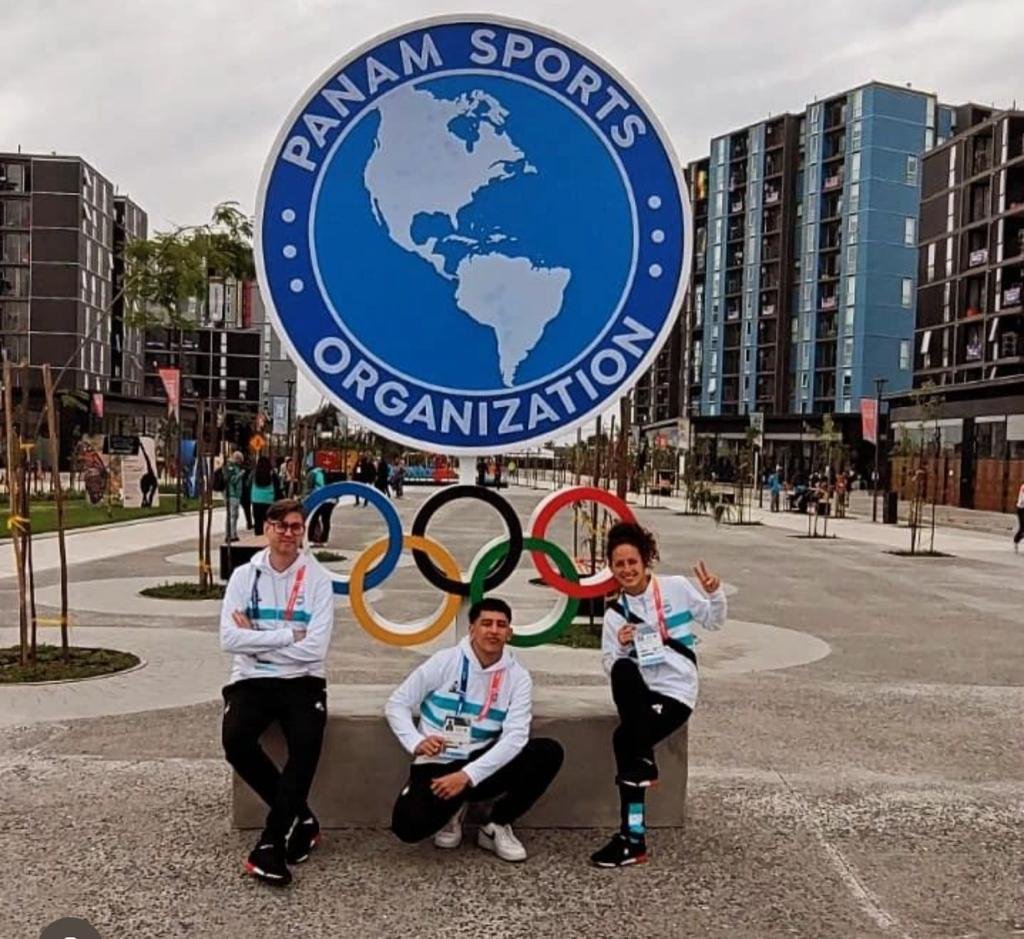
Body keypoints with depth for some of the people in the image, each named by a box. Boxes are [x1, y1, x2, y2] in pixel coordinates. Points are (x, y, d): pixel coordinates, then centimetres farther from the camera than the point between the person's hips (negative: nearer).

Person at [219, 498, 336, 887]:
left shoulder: (318, 579, -1)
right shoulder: (244, 575, 3)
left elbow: (314, 649, -12)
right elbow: (229, 639, -10)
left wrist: (257, 639, -9)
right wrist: (288, 636, -14)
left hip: (301, 681, -1)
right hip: (251, 680, 2)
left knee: (307, 742, -30)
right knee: (235, 739, -27)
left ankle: (272, 841, -16)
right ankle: (300, 819, -9)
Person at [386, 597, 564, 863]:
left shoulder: (518, 677, -6)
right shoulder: (445, 661, -8)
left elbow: (515, 736, -16)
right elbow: (396, 704, -2)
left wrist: (468, 775, -26)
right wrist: (416, 742, -20)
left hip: (482, 765, 2)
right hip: (437, 764, -2)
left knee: (549, 753, -21)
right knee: (410, 824, -30)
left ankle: (497, 826, -1)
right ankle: (452, 811, 8)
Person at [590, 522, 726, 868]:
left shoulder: (676, 588, 0)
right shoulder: (615, 613, 7)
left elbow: (713, 622, 6)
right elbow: (610, 665, 8)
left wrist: (715, 594, -12)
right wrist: (622, 646, -12)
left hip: (676, 693, -3)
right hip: (639, 691, 3)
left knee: (624, 739, -26)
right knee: (622, 669, -31)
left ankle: (632, 840, -16)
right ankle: (644, 765, -20)